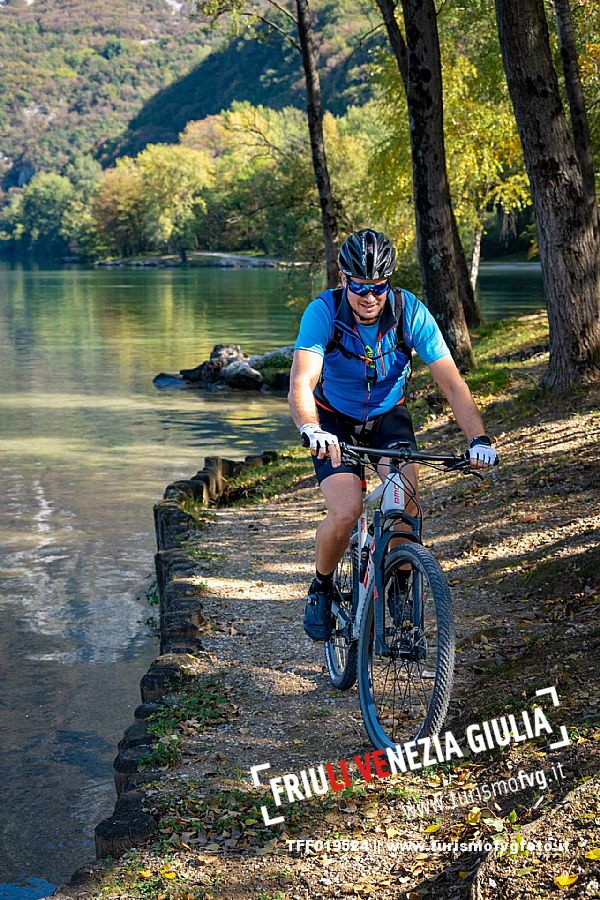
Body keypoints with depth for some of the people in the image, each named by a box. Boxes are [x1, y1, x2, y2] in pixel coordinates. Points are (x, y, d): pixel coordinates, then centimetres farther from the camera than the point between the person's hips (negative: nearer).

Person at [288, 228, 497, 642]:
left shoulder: (411, 312, -23)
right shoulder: (323, 311, -27)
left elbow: (452, 382, -24)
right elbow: (300, 383, -38)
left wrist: (479, 439, -38)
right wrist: (312, 430, -58)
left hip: (389, 416, 1)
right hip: (334, 420, -1)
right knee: (346, 513, -22)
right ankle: (322, 587, 9)